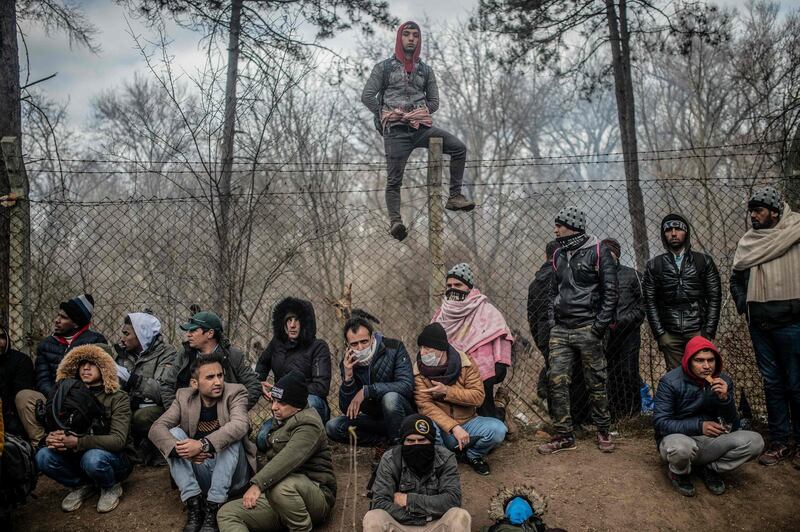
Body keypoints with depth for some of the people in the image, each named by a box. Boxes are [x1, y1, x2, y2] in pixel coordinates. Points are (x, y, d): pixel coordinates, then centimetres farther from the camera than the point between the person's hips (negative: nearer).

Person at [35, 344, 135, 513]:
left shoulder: (117, 398, -11)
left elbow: (118, 440, -23)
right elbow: (58, 428, -1)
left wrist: (77, 442, -35)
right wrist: (52, 439, -26)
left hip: (115, 458, -4)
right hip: (79, 456, 4)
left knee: (93, 458, -37)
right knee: (43, 456, -21)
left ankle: (111, 487, -4)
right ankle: (82, 486, 3)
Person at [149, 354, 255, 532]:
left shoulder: (235, 392, -10)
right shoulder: (184, 396, -1)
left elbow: (240, 425, -30)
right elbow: (156, 428, -13)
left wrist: (203, 445, -42)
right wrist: (179, 448, -33)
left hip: (231, 474, -3)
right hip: (198, 473, 3)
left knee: (231, 437, -28)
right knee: (174, 434, -15)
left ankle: (213, 508, -26)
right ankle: (194, 503, -20)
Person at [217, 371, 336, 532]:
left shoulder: (308, 424, -12)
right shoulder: (281, 421, 19)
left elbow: (289, 458, -30)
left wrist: (258, 484, -36)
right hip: (276, 495, 9)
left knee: (281, 486, -42)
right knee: (227, 513, -11)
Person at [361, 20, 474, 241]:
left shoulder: (425, 70, 19)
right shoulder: (384, 67, 11)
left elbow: (434, 101, 18)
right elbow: (367, 96, 5)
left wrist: (421, 113, -1)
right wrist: (386, 114, -4)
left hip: (421, 127, 3)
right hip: (396, 130, -3)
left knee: (459, 148, -14)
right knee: (394, 179, -10)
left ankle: (454, 196, -11)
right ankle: (395, 221, -15)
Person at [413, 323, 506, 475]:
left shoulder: (465, 362, -6)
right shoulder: (419, 369, -9)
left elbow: (478, 396, -11)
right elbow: (425, 405, -16)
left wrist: (447, 391, -23)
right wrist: (454, 428, -27)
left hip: (468, 422, 2)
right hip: (441, 426, -1)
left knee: (498, 429, -25)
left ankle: (473, 455, 7)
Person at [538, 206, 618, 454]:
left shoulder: (598, 251, -4)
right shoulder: (559, 255, 15)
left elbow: (610, 291, -7)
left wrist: (600, 326, -12)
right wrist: (552, 319, 10)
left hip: (587, 329, -5)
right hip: (560, 330, 6)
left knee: (596, 382, 3)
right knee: (557, 382, 0)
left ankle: (603, 432, 18)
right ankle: (564, 436, 8)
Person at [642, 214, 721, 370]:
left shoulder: (704, 261, 8)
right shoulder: (654, 265, 9)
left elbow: (715, 298, 5)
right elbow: (650, 302, 6)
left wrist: (709, 332, -3)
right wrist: (660, 334, -3)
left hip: (698, 332, 0)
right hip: (670, 335, 1)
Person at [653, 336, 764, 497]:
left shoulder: (723, 381, -1)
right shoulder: (670, 382, -13)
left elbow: (732, 427, -2)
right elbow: (660, 422, -17)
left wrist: (725, 399, -21)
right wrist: (699, 426, -26)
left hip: (710, 441, 4)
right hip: (677, 438, -4)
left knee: (755, 441, -17)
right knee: (682, 447, -40)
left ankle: (708, 468, 3)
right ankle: (679, 473, -3)